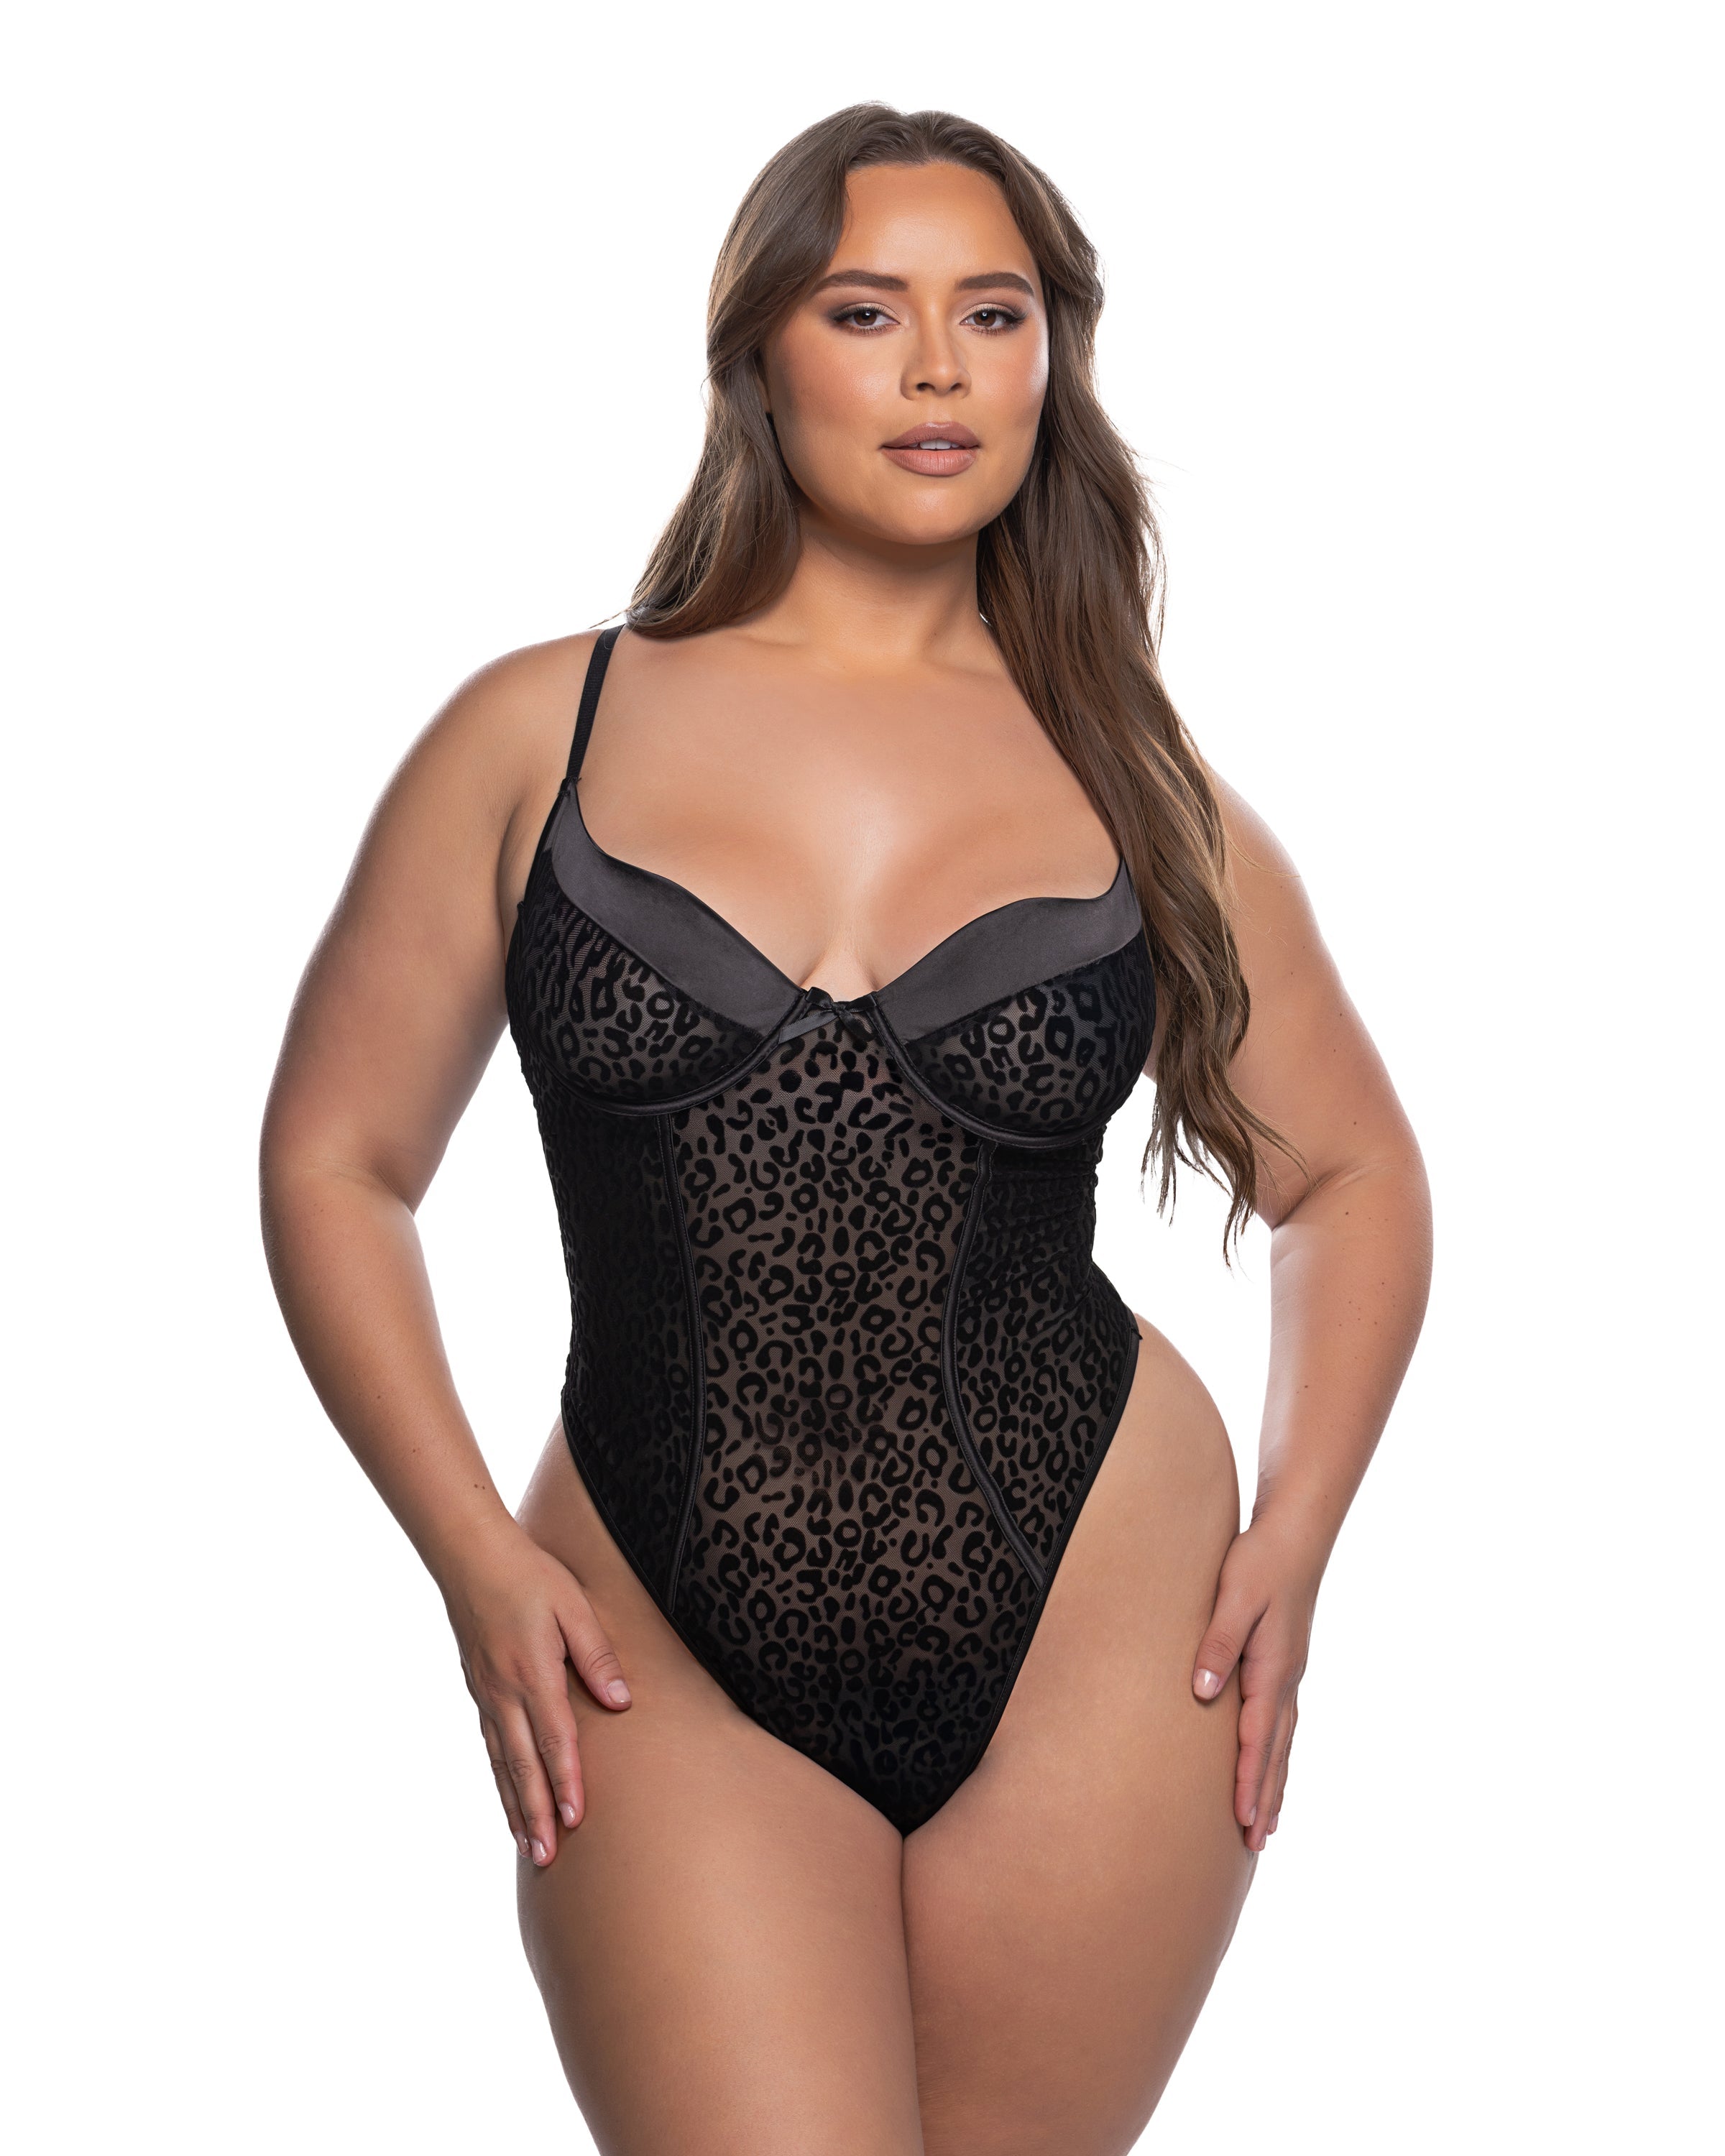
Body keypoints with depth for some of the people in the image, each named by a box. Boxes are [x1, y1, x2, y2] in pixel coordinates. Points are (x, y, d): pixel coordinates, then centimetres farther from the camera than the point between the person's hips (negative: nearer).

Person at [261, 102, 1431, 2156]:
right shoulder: (540, 734, 2)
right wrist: (476, 1561, -3)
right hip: (669, 1669, -1)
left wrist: (1293, 1540, 4)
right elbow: (334, 1160, 6)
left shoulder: (1132, 776, 6)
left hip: (1093, 1641, 2)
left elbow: (1348, 1170, 16)